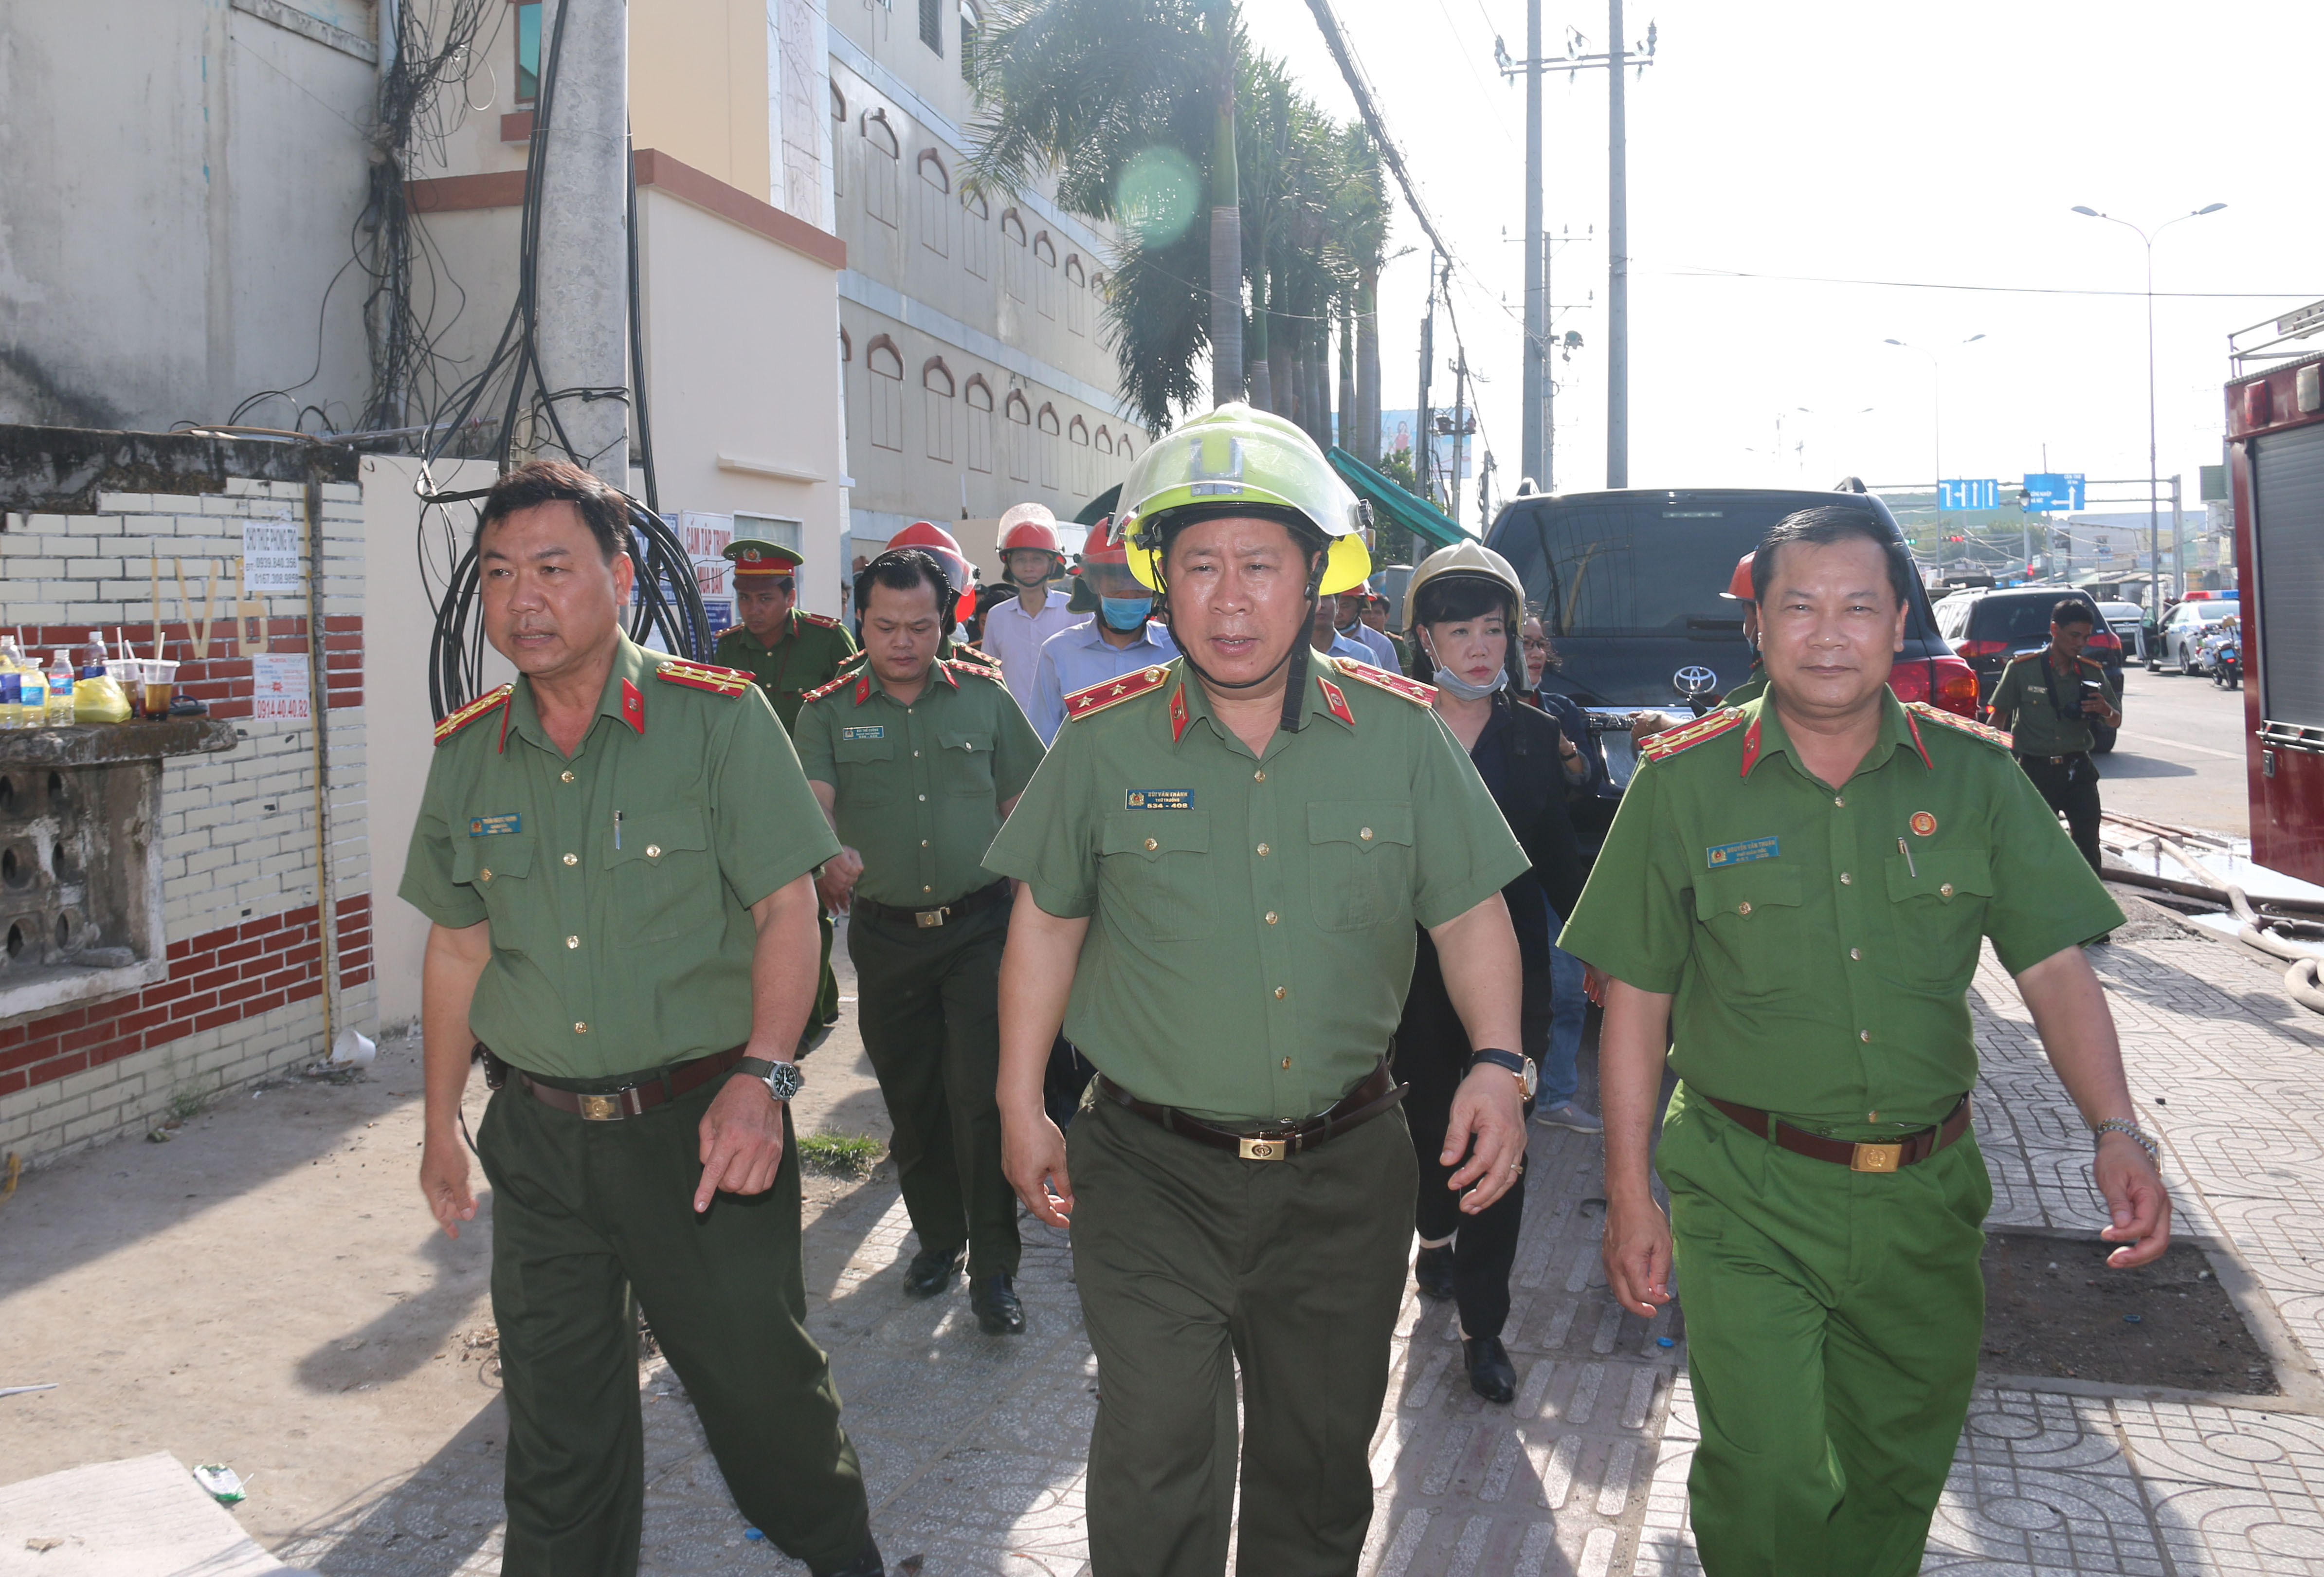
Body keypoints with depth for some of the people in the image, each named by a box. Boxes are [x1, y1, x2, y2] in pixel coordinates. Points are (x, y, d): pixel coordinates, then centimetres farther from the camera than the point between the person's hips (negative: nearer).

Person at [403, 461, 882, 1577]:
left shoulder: (717, 719, -9)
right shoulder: (466, 755, 5)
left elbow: (787, 906, -11)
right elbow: (458, 946, 14)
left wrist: (761, 1078, -22)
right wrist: (440, 1126, 17)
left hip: (698, 1127, -3)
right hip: (537, 1138, 4)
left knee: (761, 1378, 11)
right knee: (556, 1420, 12)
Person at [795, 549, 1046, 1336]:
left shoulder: (982, 697, 3)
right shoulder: (828, 712, 1)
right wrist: (825, 854, -38)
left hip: (980, 925, -1)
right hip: (885, 935, 1)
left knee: (983, 1098, -6)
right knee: (911, 1099, 12)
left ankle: (993, 1269, 5)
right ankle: (937, 1237, 32)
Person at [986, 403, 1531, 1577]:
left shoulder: (1400, 734, -3)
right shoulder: (1104, 740, -5)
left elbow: (1468, 911, 4)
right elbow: (1047, 919, 4)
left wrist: (1496, 1061, -10)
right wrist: (1020, 1106, 5)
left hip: (1344, 1170, 2)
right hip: (1153, 1170, -2)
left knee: (1322, 1448, 18)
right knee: (1158, 1451, -5)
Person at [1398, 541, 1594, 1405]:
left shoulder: (1536, 736, 3)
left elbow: (1557, 856, 9)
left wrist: (1592, 949, 7)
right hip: (1417, 967, 0)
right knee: (1428, 1116, 13)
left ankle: (1484, 1325, 9)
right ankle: (1435, 1234, 45)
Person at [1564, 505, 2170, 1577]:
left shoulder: (1974, 775, 0)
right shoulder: (1683, 782, -5)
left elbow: (2053, 967, 1)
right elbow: (1636, 1000, -2)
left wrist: (2116, 1129, -15)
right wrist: (1629, 1197, -3)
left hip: (1926, 1194, 3)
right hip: (1746, 1195, -3)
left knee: (1900, 1471, 18)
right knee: (1767, 1484, -7)